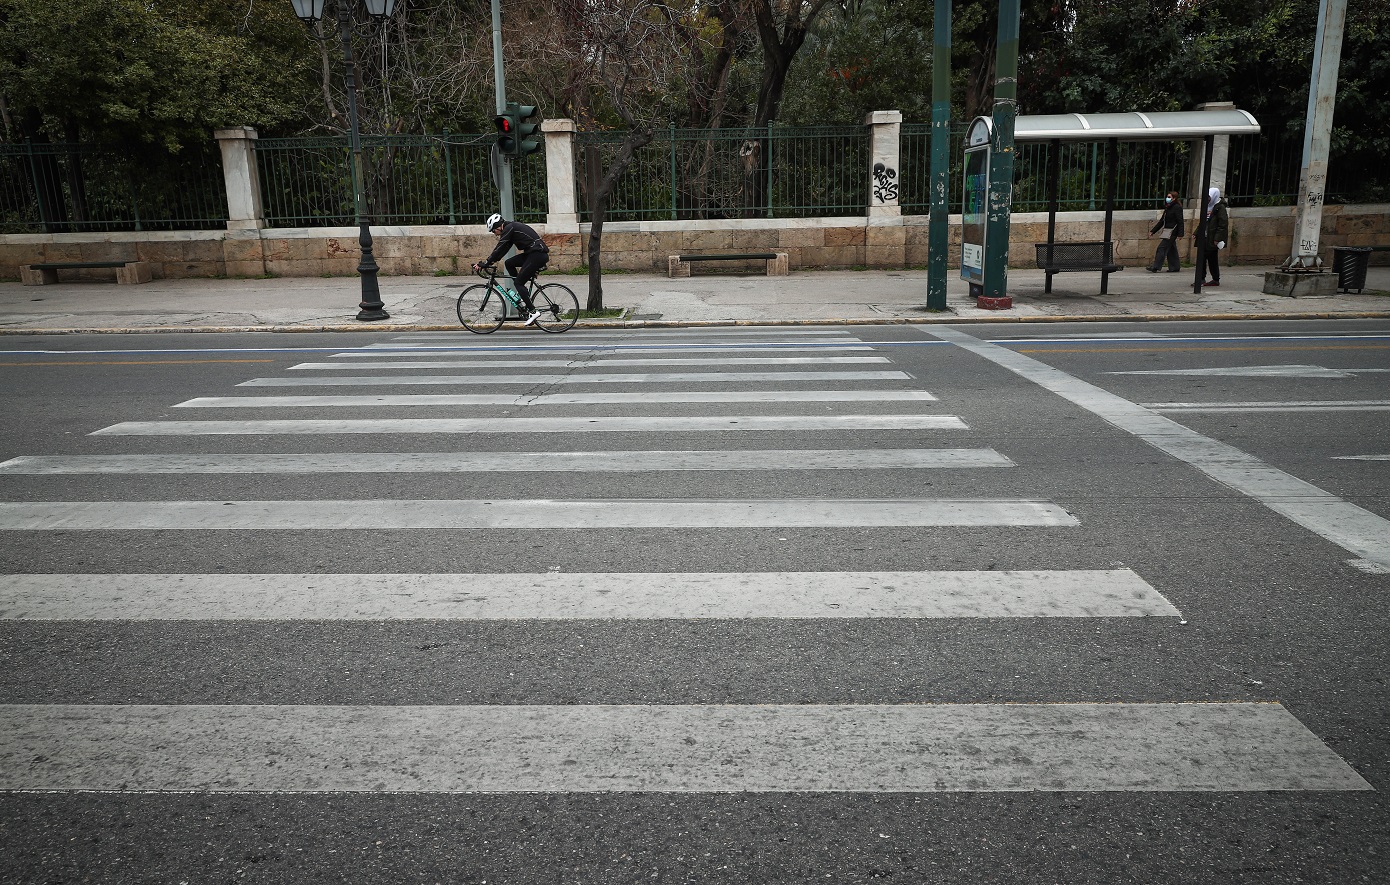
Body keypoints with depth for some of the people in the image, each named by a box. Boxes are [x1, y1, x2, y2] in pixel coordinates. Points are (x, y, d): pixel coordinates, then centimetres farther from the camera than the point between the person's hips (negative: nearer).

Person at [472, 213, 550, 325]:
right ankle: (523, 292, 14)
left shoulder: (509, 228, -10)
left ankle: (533, 311, -10)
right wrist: (490, 260, 21)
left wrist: (484, 264, -9)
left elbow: (499, 249, -12)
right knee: (508, 263, 13)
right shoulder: (511, 227, 20)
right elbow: (502, 249, 25)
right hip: (532, 253, 10)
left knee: (518, 282, -7)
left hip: (538, 254, -10)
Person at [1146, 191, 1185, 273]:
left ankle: (1155, 267, -15)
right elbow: (1162, 221, 22)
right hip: (1167, 231, 9)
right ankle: (1175, 267, 16)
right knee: (1171, 249, 11)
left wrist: (1180, 234, -22)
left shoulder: (1177, 208, -10)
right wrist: (1153, 231, 19)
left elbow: (1180, 221, -15)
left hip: (1172, 231, -9)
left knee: (1162, 248, -13)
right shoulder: (1167, 208, 17)